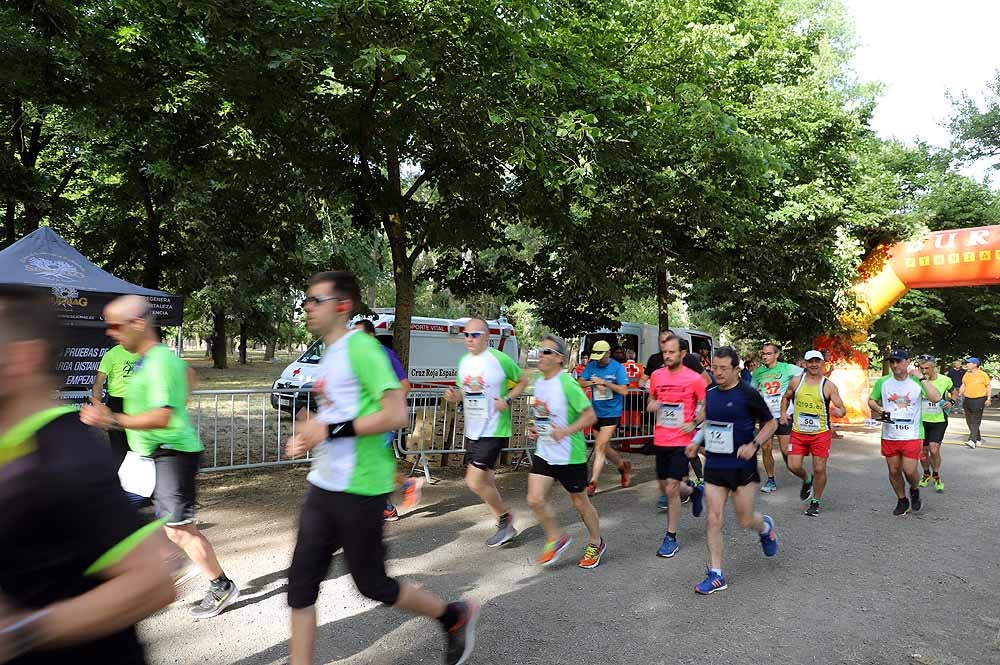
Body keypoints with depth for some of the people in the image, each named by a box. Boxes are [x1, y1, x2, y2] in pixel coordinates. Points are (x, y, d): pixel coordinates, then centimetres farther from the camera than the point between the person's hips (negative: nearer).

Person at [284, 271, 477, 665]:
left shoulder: (360, 347, -16)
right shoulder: (329, 354, 12)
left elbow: (396, 415, -23)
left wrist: (331, 430, -22)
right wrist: (308, 437, 9)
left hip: (359, 489, -8)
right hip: (323, 485, 8)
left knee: (372, 585, 7)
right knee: (300, 588, 8)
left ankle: (455, 616, 29)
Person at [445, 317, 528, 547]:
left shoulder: (500, 359, -13)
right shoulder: (464, 361, 7)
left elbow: (523, 381, 0)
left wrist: (507, 400, -15)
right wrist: (455, 396, -3)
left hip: (494, 431, -7)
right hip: (472, 431, 7)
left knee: (475, 481, -10)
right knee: (486, 481, 14)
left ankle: (505, 520, 13)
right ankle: (506, 526, 32)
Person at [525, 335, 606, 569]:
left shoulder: (567, 383, -19)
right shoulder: (539, 383, 5)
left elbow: (590, 416, -19)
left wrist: (566, 431, -28)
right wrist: (534, 429, 5)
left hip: (570, 455, -6)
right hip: (544, 453, 7)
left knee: (580, 503, 10)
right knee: (535, 499, -3)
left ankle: (596, 544, 35)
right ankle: (556, 539, 22)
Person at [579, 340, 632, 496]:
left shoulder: (617, 367, -9)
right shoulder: (591, 366, 3)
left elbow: (624, 391, -15)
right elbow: (580, 383, -2)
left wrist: (604, 382, -21)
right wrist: (593, 382, -20)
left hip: (611, 412, -5)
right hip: (596, 412, 5)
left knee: (600, 447, -10)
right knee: (604, 447, 15)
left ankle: (593, 483, -5)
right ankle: (623, 466, 41)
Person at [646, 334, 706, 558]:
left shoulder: (694, 379, -10)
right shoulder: (656, 376, 3)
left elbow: (706, 405, 1)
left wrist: (694, 424, -14)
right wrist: (651, 404, -4)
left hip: (682, 441, -5)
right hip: (660, 440, 5)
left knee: (671, 489, -7)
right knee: (664, 486, 15)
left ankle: (671, 538, 9)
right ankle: (694, 491, 46)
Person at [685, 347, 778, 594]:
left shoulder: (748, 394, -12)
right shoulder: (710, 393, 4)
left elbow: (770, 424, -3)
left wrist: (754, 444, -18)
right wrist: (697, 442, 5)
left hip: (742, 466, -4)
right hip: (714, 465, 4)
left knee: (745, 520, 7)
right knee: (713, 519, -1)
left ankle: (765, 526, 44)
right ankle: (716, 575, 8)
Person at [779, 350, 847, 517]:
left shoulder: (829, 386, -6)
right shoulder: (795, 381, 0)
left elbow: (842, 409, -7)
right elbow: (786, 397, 17)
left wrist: (838, 411, -30)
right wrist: (783, 413, 1)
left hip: (821, 433, -2)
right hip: (798, 432, 2)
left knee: (819, 469, 1)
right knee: (793, 466, -5)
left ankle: (815, 502, 22)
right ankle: (807, 480, 30)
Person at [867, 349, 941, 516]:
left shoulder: (917, 381, -6)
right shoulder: (882, 382, 0)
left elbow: (936, 398, -21)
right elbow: (871, 400, 13)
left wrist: (921, 377, -21)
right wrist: (879, 410, -7)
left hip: (912, 436, -3)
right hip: (889, 436, 3)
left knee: (909, 471, -5)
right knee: (894, 471, 10)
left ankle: (915, 491, 30)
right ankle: (902, 501, 31)